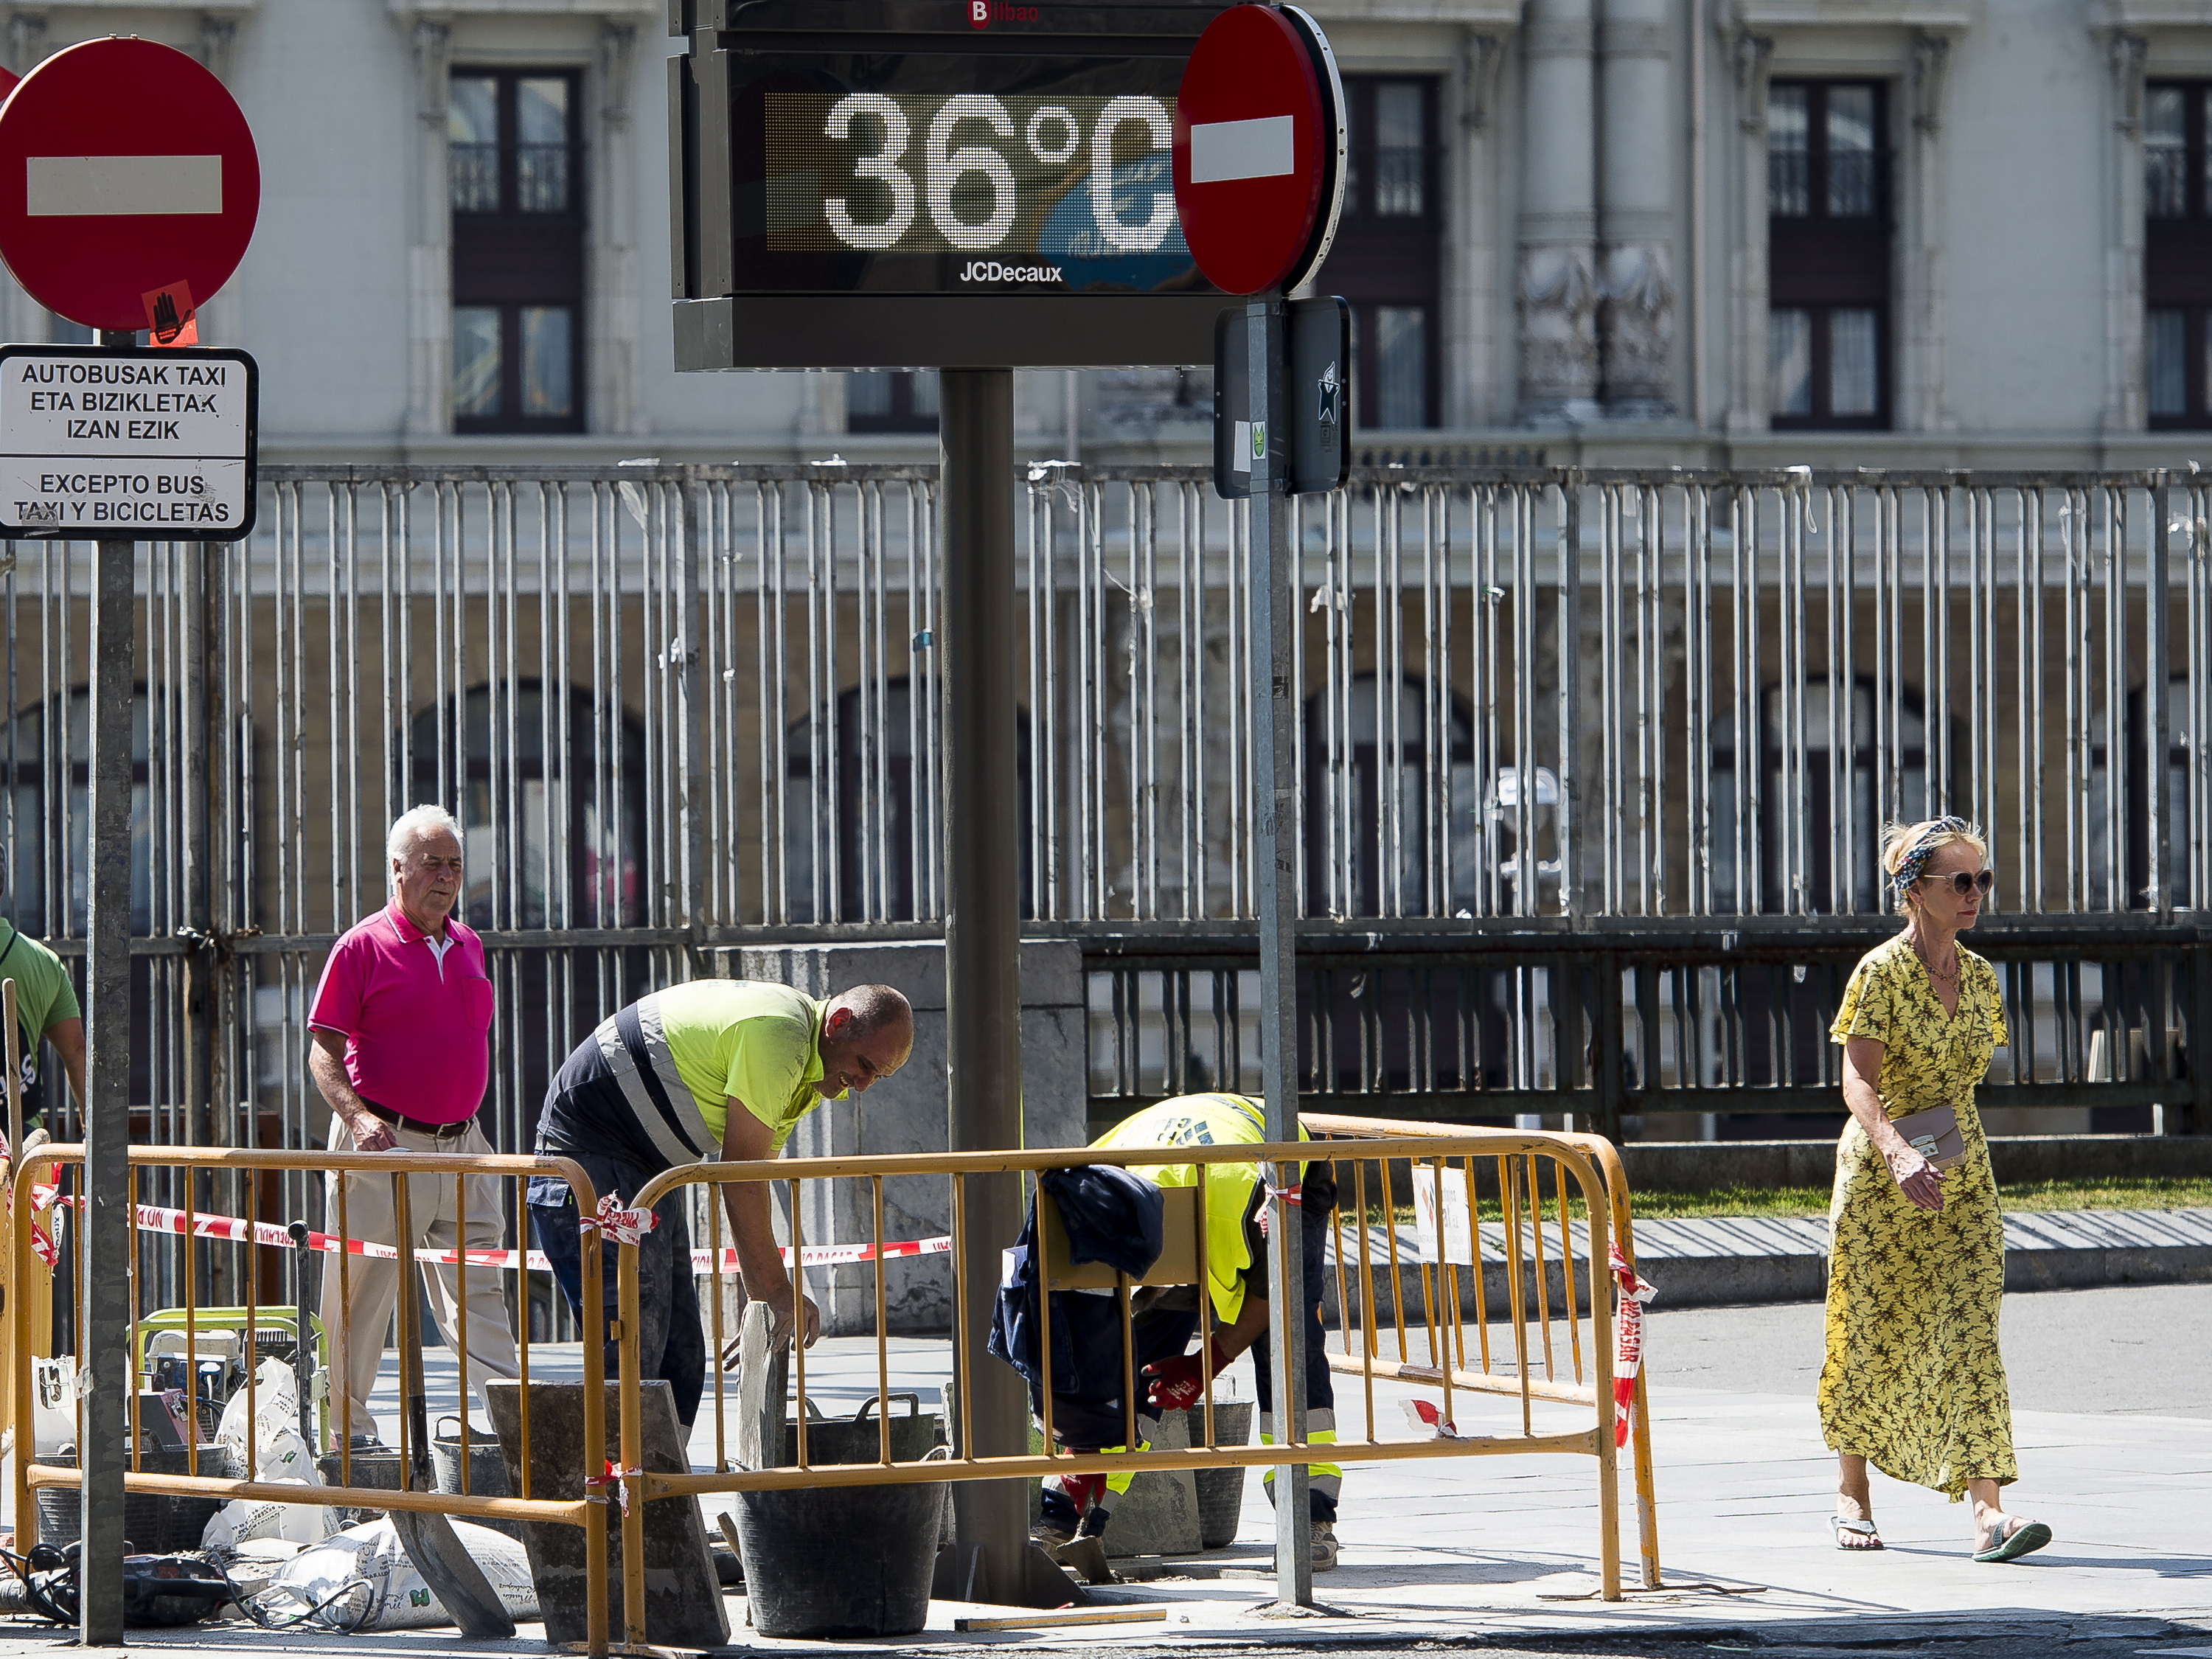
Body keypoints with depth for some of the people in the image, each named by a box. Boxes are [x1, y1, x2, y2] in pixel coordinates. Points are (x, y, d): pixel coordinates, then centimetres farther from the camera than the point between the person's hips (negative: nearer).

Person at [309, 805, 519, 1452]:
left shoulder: (468, 947, 14)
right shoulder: (363, 947, -5)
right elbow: (324, 1053, -8)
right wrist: (357, 1115, -22)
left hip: (460, 1143, 6)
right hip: (385, 1144, -6)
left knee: (478, 1289, 4)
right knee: (362, 1289, -2)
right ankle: (348, 1425, 5)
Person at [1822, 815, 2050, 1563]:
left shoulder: (1978, 976, 8)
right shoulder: (1880, 972, -11)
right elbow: (1857, 1083, -20)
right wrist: (1897, 1149, -36)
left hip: (1963, 1177, 4)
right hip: (1881, 1173, -4)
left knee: (1970, 1332, -8)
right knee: (1872, 1334, 6)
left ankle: (1988, 1512, -18)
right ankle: (1851, 1495, 26)